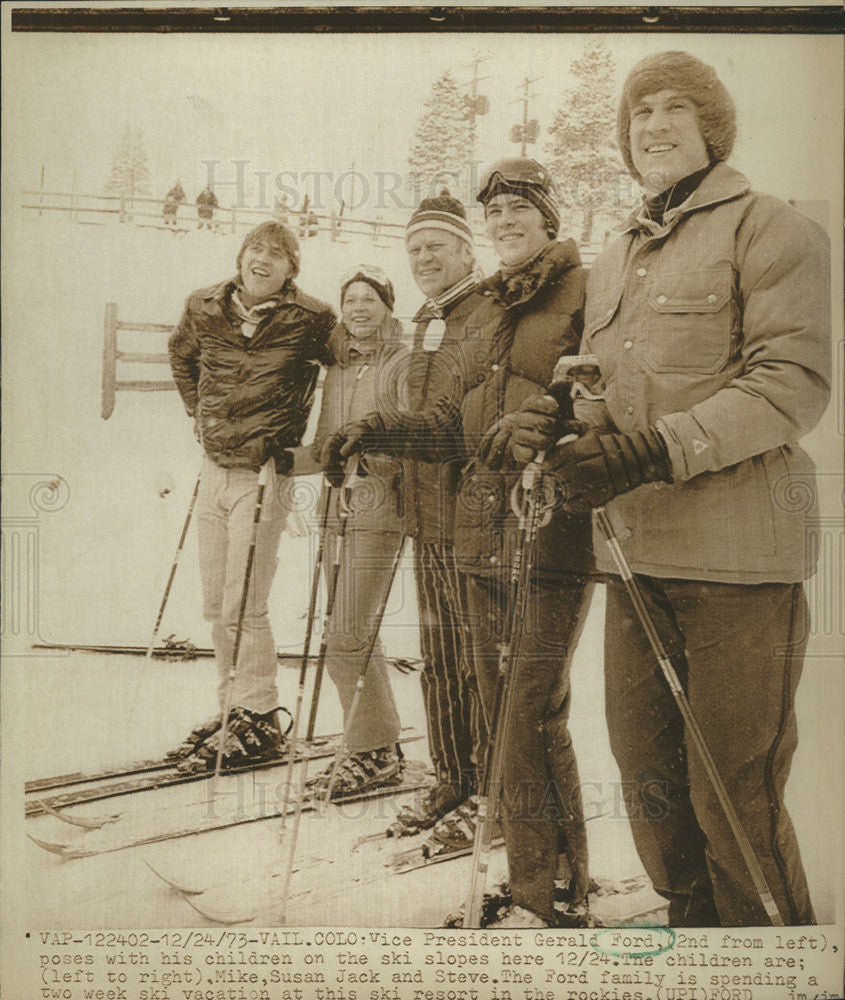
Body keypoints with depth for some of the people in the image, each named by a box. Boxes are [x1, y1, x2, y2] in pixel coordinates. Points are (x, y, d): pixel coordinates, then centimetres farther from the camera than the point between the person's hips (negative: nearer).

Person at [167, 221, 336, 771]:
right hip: (215, 467, 6)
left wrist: (291, 434, 1)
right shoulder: (204, 308, 5)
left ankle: (259, 719, 7)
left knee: (244, 605, -7)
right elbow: (181, 354, 26)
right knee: (216, 605, 11)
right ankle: (234, 706, 25)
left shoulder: (309, 320, -9)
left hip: (265, 473, -6)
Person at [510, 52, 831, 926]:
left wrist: (654, 451, -23)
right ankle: (694, 924, 35)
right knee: (648, 778, 14)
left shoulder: (769, 229, -1)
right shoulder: (612, 263, 20)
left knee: (734, 795, 1)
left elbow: (793, 382, -13)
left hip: (739, 556, -6)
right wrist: (564, 428, -2)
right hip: (636, 553, 7)